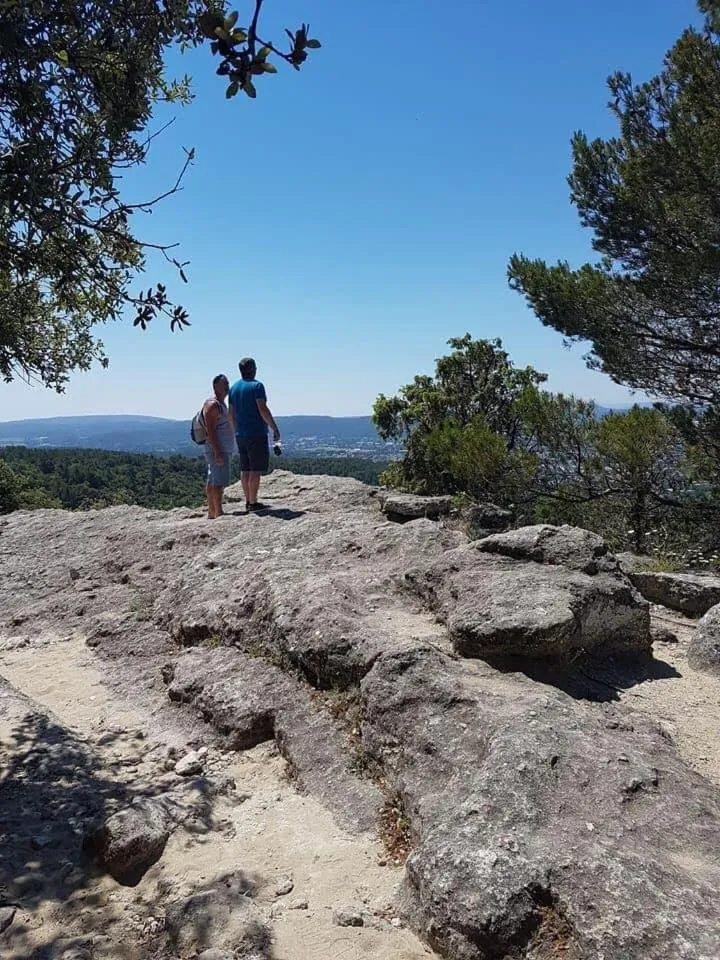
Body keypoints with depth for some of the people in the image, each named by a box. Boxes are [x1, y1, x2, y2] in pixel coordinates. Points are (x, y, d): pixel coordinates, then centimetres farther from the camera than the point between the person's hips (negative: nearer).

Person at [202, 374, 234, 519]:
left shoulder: (221, 403, 20)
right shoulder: (212, 404, -13)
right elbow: (210, 430, -20)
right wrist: (218, 452, -25)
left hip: (224, 450, 10)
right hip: (218, 450, -10)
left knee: (212, 482, 11)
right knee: (219, 482, -11)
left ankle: (211, 513, 16)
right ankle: (218, 513, -11)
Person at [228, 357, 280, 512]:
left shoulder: (233, 387, 13)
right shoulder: (256, 386, -11)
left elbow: (231, 414, 15)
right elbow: (263, 410, -18)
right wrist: (275, 428, -12)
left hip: (240, 434, 8)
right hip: (256, 434, -8)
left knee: (245, 468, 10)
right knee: (256, 469, -4)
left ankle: (248, 501, 15)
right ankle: (253, 503, -4)